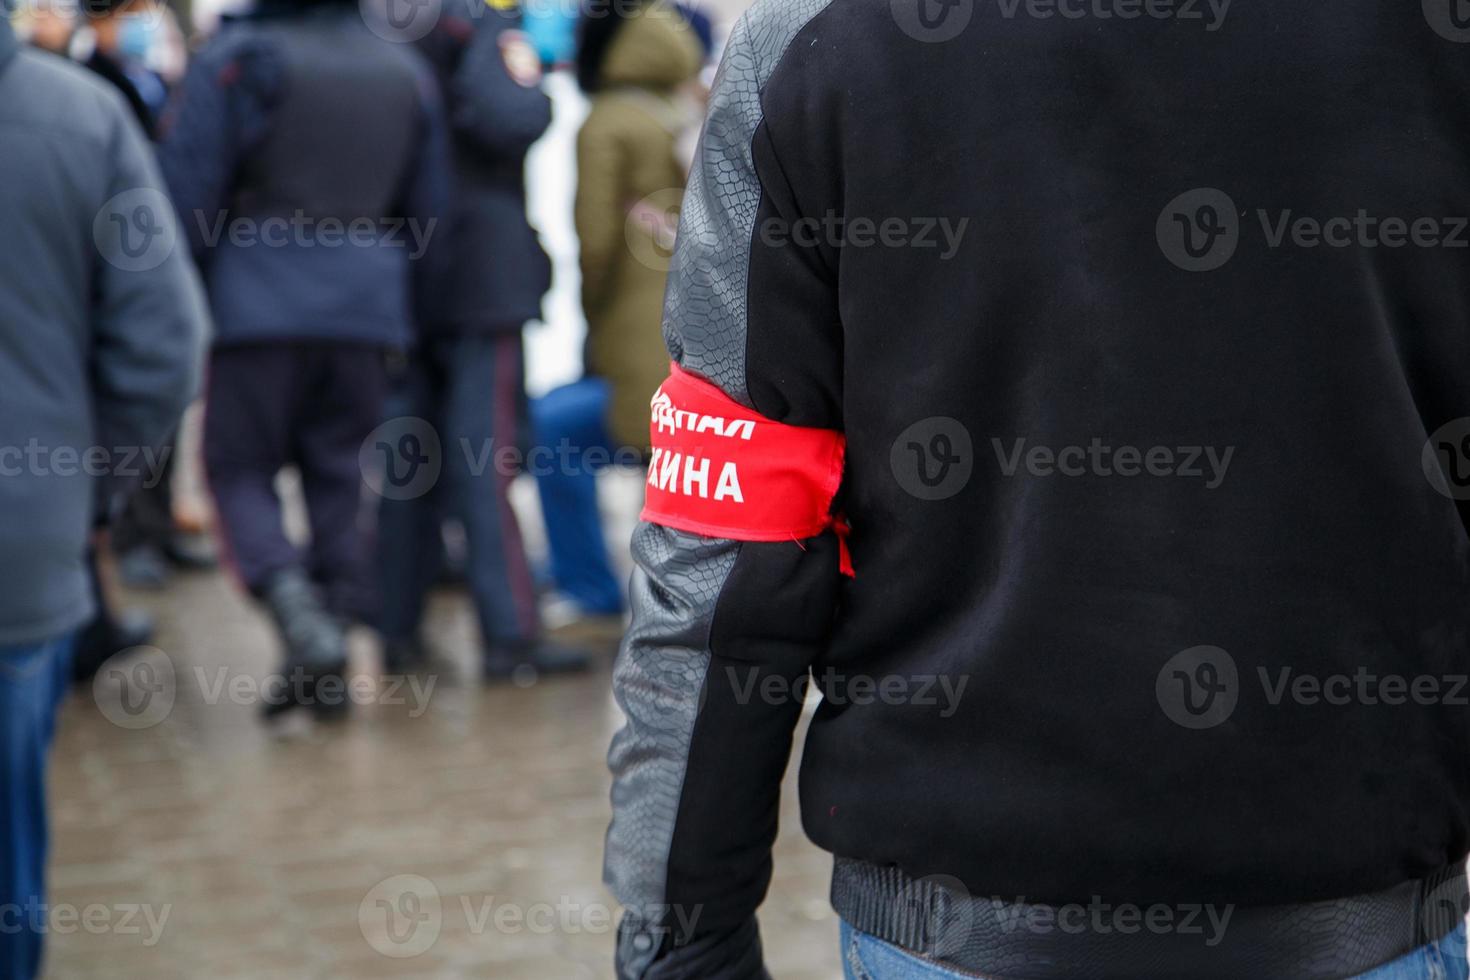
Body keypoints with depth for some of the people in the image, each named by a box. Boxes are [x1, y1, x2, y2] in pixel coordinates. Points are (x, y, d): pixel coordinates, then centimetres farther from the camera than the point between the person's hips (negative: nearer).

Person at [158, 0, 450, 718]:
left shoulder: (238, 59, -5)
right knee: (340, 475, 10)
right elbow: (428, 210, 16)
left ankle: (295, 604, -17)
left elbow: (186, 193, -7)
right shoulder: (406, 71, 11)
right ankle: (324, 667, 11)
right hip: (367, 308, 4)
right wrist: (409, 318, 23)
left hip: (260, 304, -4)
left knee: (239, 467, 6)